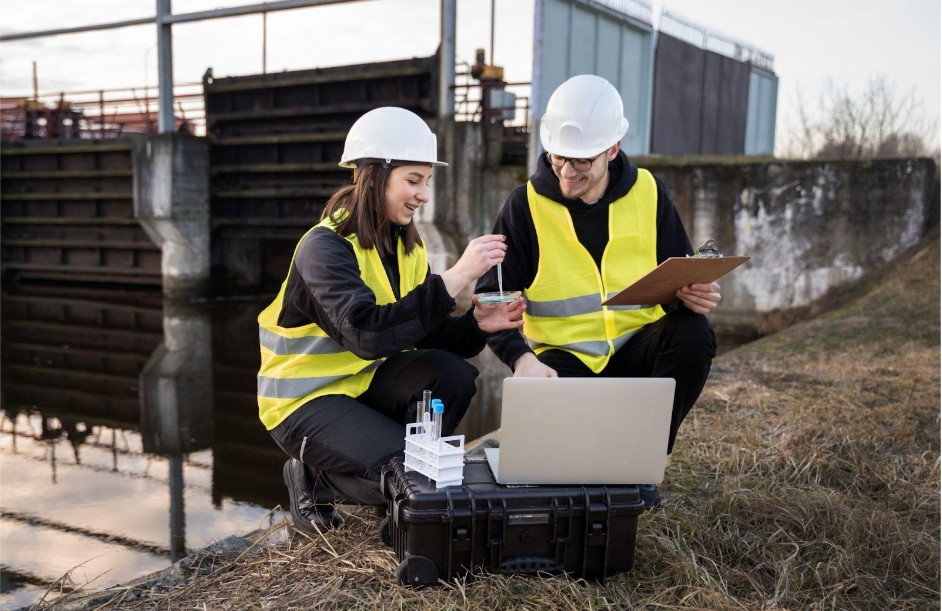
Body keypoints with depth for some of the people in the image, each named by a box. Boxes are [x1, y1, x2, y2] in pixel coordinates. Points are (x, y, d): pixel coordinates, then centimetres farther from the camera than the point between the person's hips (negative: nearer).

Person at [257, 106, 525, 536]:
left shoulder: (406, 244, 2)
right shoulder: (325, 246, -21)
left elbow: (423, 335, -1)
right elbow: (368, 334, -37)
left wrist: (475, 324, -21)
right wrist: (454, 278, -40)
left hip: (365, 380, 7)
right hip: (304, 398, -7)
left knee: (451, 374, -19)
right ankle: (314, 479, 4)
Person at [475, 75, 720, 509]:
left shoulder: (647, 193, 0)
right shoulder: (526, 204, -6)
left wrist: (692, 294, -19)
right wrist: (521, 357, -24)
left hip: (638, 348, 3)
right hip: (564, 356, -2)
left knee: (692, 333, -28)